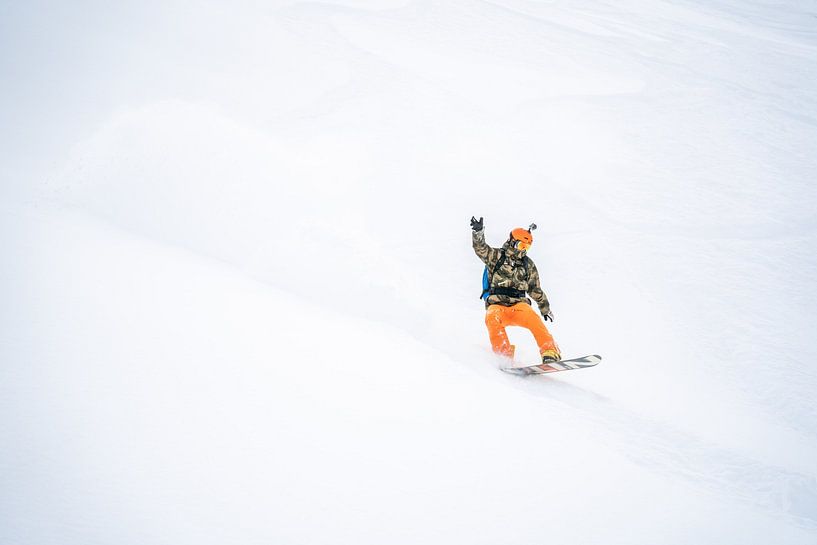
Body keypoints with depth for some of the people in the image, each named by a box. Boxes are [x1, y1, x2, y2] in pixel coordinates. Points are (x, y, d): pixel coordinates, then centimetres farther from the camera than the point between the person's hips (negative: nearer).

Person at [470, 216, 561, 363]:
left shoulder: (528, 265, 16)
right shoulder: (496, 256, 6)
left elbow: (535, 290, 26)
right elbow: (481, 248, -12)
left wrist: (545, 309, 32)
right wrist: (478, 232, -32)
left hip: (518, 304, 2)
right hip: (496, 305, -2)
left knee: (532, 318, -31)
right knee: (493, 318, -36)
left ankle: (550, 354, -37)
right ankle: (504, 355, -39)